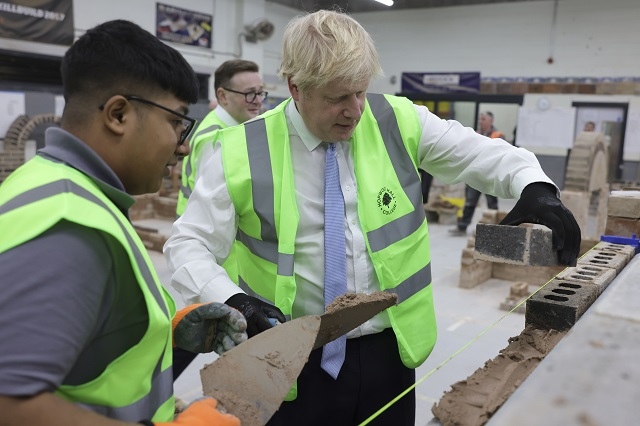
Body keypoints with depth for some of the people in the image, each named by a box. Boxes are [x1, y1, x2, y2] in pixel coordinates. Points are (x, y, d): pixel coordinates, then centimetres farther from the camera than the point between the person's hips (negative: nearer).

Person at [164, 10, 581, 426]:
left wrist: (534, 186, -18)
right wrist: (231, 300, -25)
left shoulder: (397, 122, -3)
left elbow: (481, 153, 2)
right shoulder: (245, 151, -10)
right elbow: (188, 245, -8)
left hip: (389, 350, 3)